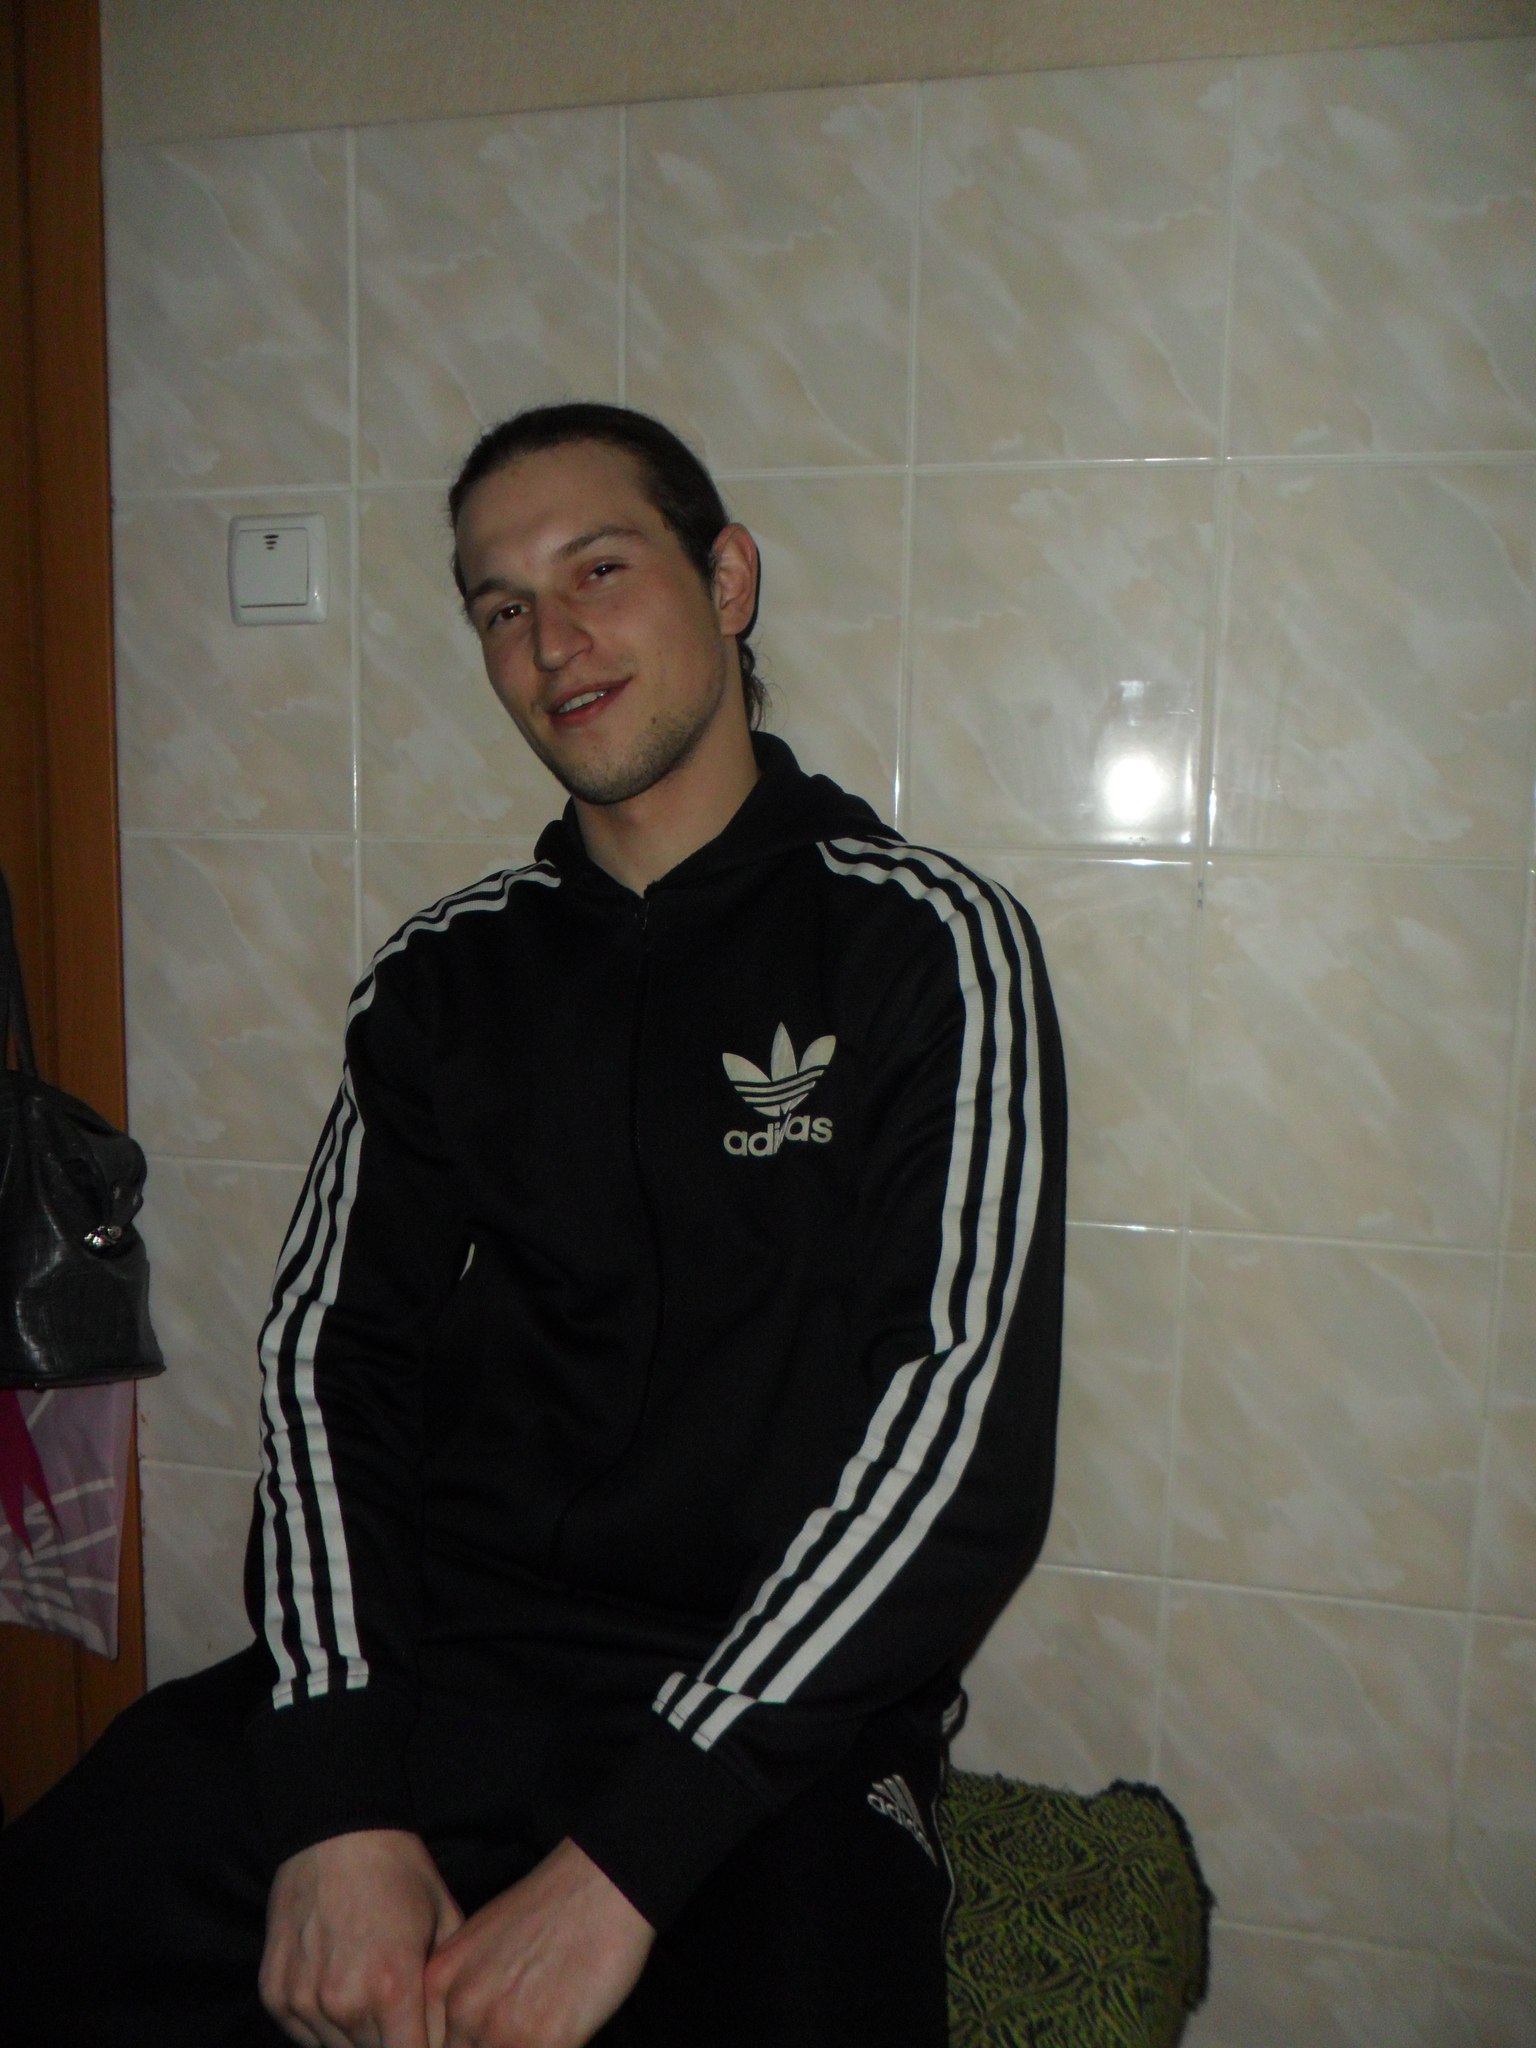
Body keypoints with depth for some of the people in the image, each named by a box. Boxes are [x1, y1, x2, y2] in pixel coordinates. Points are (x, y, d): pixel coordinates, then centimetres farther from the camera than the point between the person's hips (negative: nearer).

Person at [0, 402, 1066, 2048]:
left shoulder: (924, 941, -2)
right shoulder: (446, 972, 10)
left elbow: (964, 1436, -11)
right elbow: (326, 1357, 3)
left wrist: (625, 1858, -16)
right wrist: (338, 1803, -12)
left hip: (774, 1727, -2)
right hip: (431, 1672, 3)